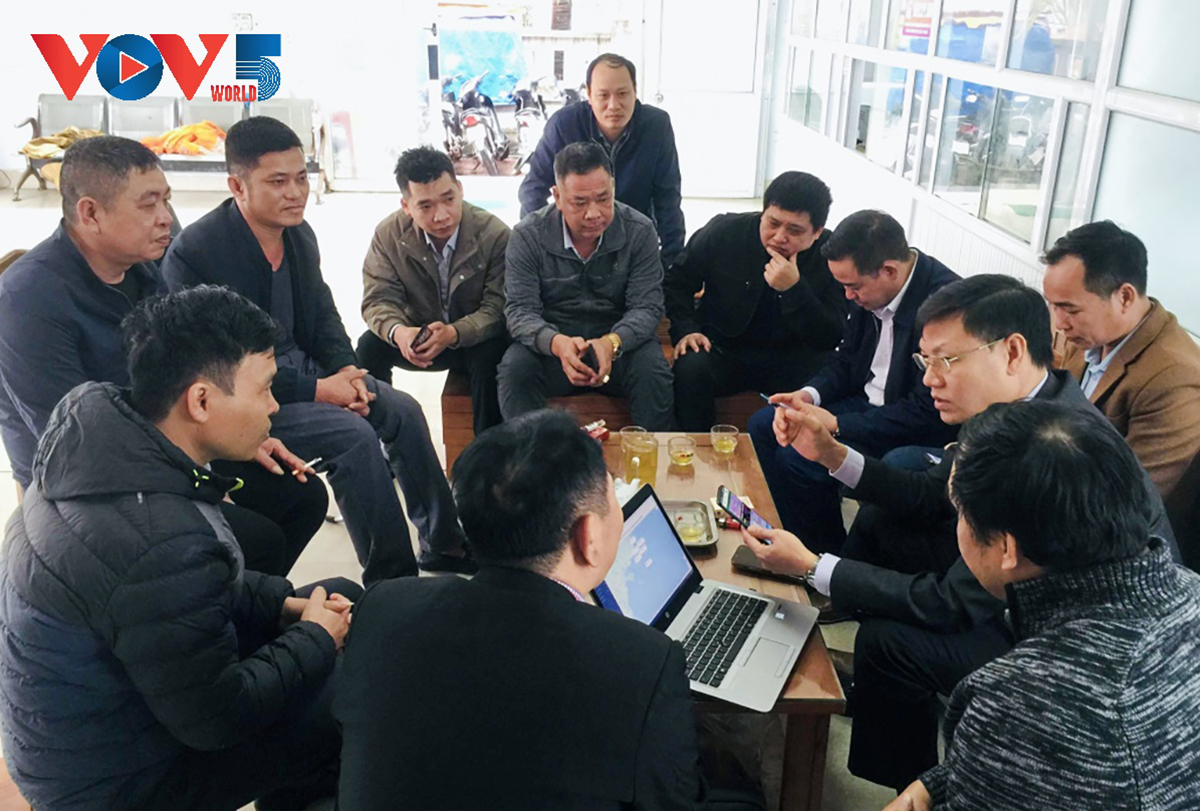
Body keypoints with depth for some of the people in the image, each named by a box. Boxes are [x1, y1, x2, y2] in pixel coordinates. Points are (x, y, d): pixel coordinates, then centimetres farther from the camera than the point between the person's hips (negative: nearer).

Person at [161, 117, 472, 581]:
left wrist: (345, 370, -7)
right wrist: (316, 390, -23)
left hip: (300, 367, 8)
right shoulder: (193, 253, -22)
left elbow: (322, 313, 13)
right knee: (354, 435, -24)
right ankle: (391, 581, -11)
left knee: (403, 411, -1)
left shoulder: (300, 234, 1)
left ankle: (443, 545, 14)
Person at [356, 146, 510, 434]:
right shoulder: (389, 235, -10)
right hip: (418, 335, 3)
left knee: (491, 355, -35)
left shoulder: (494, 234, -18)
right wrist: (398, 332, -36)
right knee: (369, 347, -22)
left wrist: (453, 333, -40)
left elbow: (498, 307, -20)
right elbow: (379, 299, -10)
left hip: (475, 339, -3)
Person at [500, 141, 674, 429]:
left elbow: (646, 306, -10)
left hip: (618, 343, 0)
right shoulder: (528, 236, -8)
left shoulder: (639, 232, -7)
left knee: (653, 367, -29)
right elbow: (520, 310, -12)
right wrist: (556, 343, -35)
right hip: (550, 345, 0)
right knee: (515, 367, -29)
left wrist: (612, 343, -32)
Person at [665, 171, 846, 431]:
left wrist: (794, 290, -27)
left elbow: (832, 339, -14)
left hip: (792, 359, 0)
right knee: (689, 370, -32)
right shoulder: (724, 232, -6)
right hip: (724, 349, 0)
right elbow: (677, 281, 10)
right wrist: (685, 330, -7)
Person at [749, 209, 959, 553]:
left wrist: (839, 425, -23)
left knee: (798, 459, -21)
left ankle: (833, 557, 2)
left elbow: (928, 412, -26)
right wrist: (812, 393, -7)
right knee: (764, 425, 1)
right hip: (867, 403, 9)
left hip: (919, 433, -9)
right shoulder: (872, 291, -3)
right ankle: (800, 535, 11)